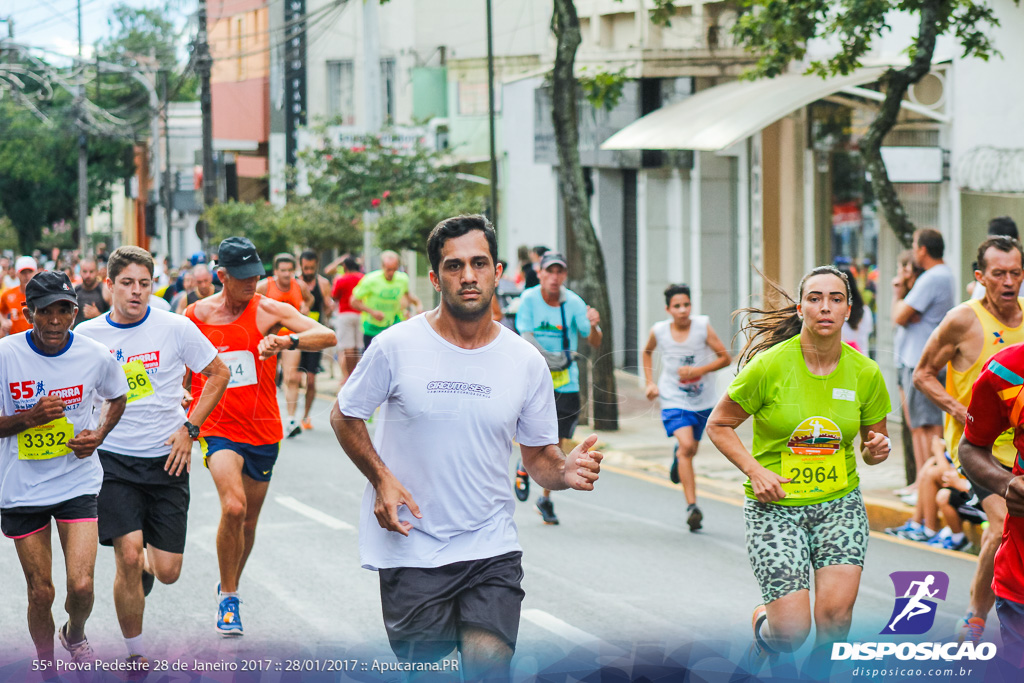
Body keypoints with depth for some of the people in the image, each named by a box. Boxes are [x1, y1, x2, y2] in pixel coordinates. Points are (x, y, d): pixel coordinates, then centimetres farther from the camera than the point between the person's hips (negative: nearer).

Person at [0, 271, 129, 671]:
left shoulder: (96, 356, -8)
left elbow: (117, 398, 13)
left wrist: (99, 435, -4)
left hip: (78, 483, 0)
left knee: (81, 585, -10)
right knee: (40, 593, 5)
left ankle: (75, 635, 25)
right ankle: (46, 664, 31)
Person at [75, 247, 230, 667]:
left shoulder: (176, 328, -5)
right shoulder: (86, 335, -2)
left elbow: (218, 373, 5)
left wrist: (189, 429, -2)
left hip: (167, 458, 0)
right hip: (113, 459, 0)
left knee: (168, 573, -1)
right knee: (128, 557, -15)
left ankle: (146, 566, 38)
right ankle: (135, 653, 3)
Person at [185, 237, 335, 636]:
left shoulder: (269, 311, -6)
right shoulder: (195, 315, -1)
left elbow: (327, 336, -18)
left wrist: (287, 340, -34)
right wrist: (182, 406, 5)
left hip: (263, 430, 2)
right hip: (217, 427, -2)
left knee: (248, 520, 13)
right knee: (233, 507, -24)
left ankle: (228, 586, 40)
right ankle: (228, 600, -8)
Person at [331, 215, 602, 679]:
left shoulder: (526, 362, 1)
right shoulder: (396, 346, -6)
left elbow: (539, 456, 7)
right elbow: (345, 417, 5)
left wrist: (566, 472, -16)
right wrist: (382, 479, -10)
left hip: (492, 549, 1)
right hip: (410, 546, -1)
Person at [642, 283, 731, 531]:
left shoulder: (703, 326, -14)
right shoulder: (659, 331, -9)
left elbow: (726, 358, -9)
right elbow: (647, 352, 14)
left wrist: (698, 371, -22)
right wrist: (650, 383, 5)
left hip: (703, 400, 2)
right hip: (674, 399, -2)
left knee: (690, 451, 17)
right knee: (686, 445, -22)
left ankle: (678, 456, 57)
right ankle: (692, 506, -21)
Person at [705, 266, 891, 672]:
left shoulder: (865, 373, -2)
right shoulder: (769, 365, -12)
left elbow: (874, 442, 13)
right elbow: (718, 426, -1)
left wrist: (877, 449, -11)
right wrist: (755, 471, -14)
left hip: (840, 503, 3)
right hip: (774, 506, -3)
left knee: (835, 615, -14)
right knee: (792, 632, -10)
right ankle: (763, 624, 27)